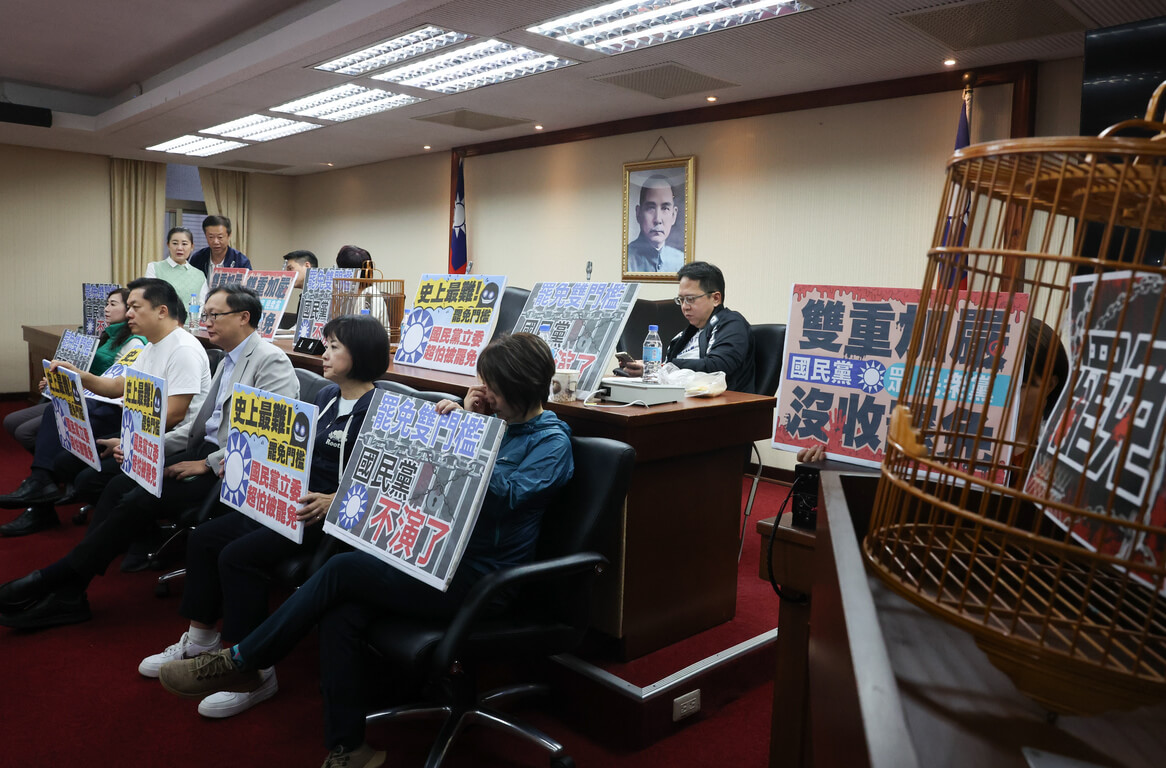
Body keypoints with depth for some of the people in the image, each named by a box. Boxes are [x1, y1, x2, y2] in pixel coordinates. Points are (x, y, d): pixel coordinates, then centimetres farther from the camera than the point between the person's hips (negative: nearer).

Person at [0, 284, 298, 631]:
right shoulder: (228, 360, 17)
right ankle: (68, 593, -5)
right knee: (119, 485, -6)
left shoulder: (271, 361, -14)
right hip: (202, 450, 9)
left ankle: (55, 578, -5)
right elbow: (203, 421, 19)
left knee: (141, 499, -19)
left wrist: (208, 463, -19)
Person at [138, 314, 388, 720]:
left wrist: (332, 502, -29)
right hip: (293, 499, 10)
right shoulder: (327, 396, 13)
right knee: (204, 538, 4)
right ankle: (200, 641, 19)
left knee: (238, 556, -22)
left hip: (330, 516, -10)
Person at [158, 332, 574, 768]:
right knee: (340, 613, -17)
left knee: (341, 570, -18)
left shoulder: (552, 441, -7)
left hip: (479, 577, -7)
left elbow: (509, 494, -22)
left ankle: (239, 662, 0)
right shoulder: (493, 421, 14)